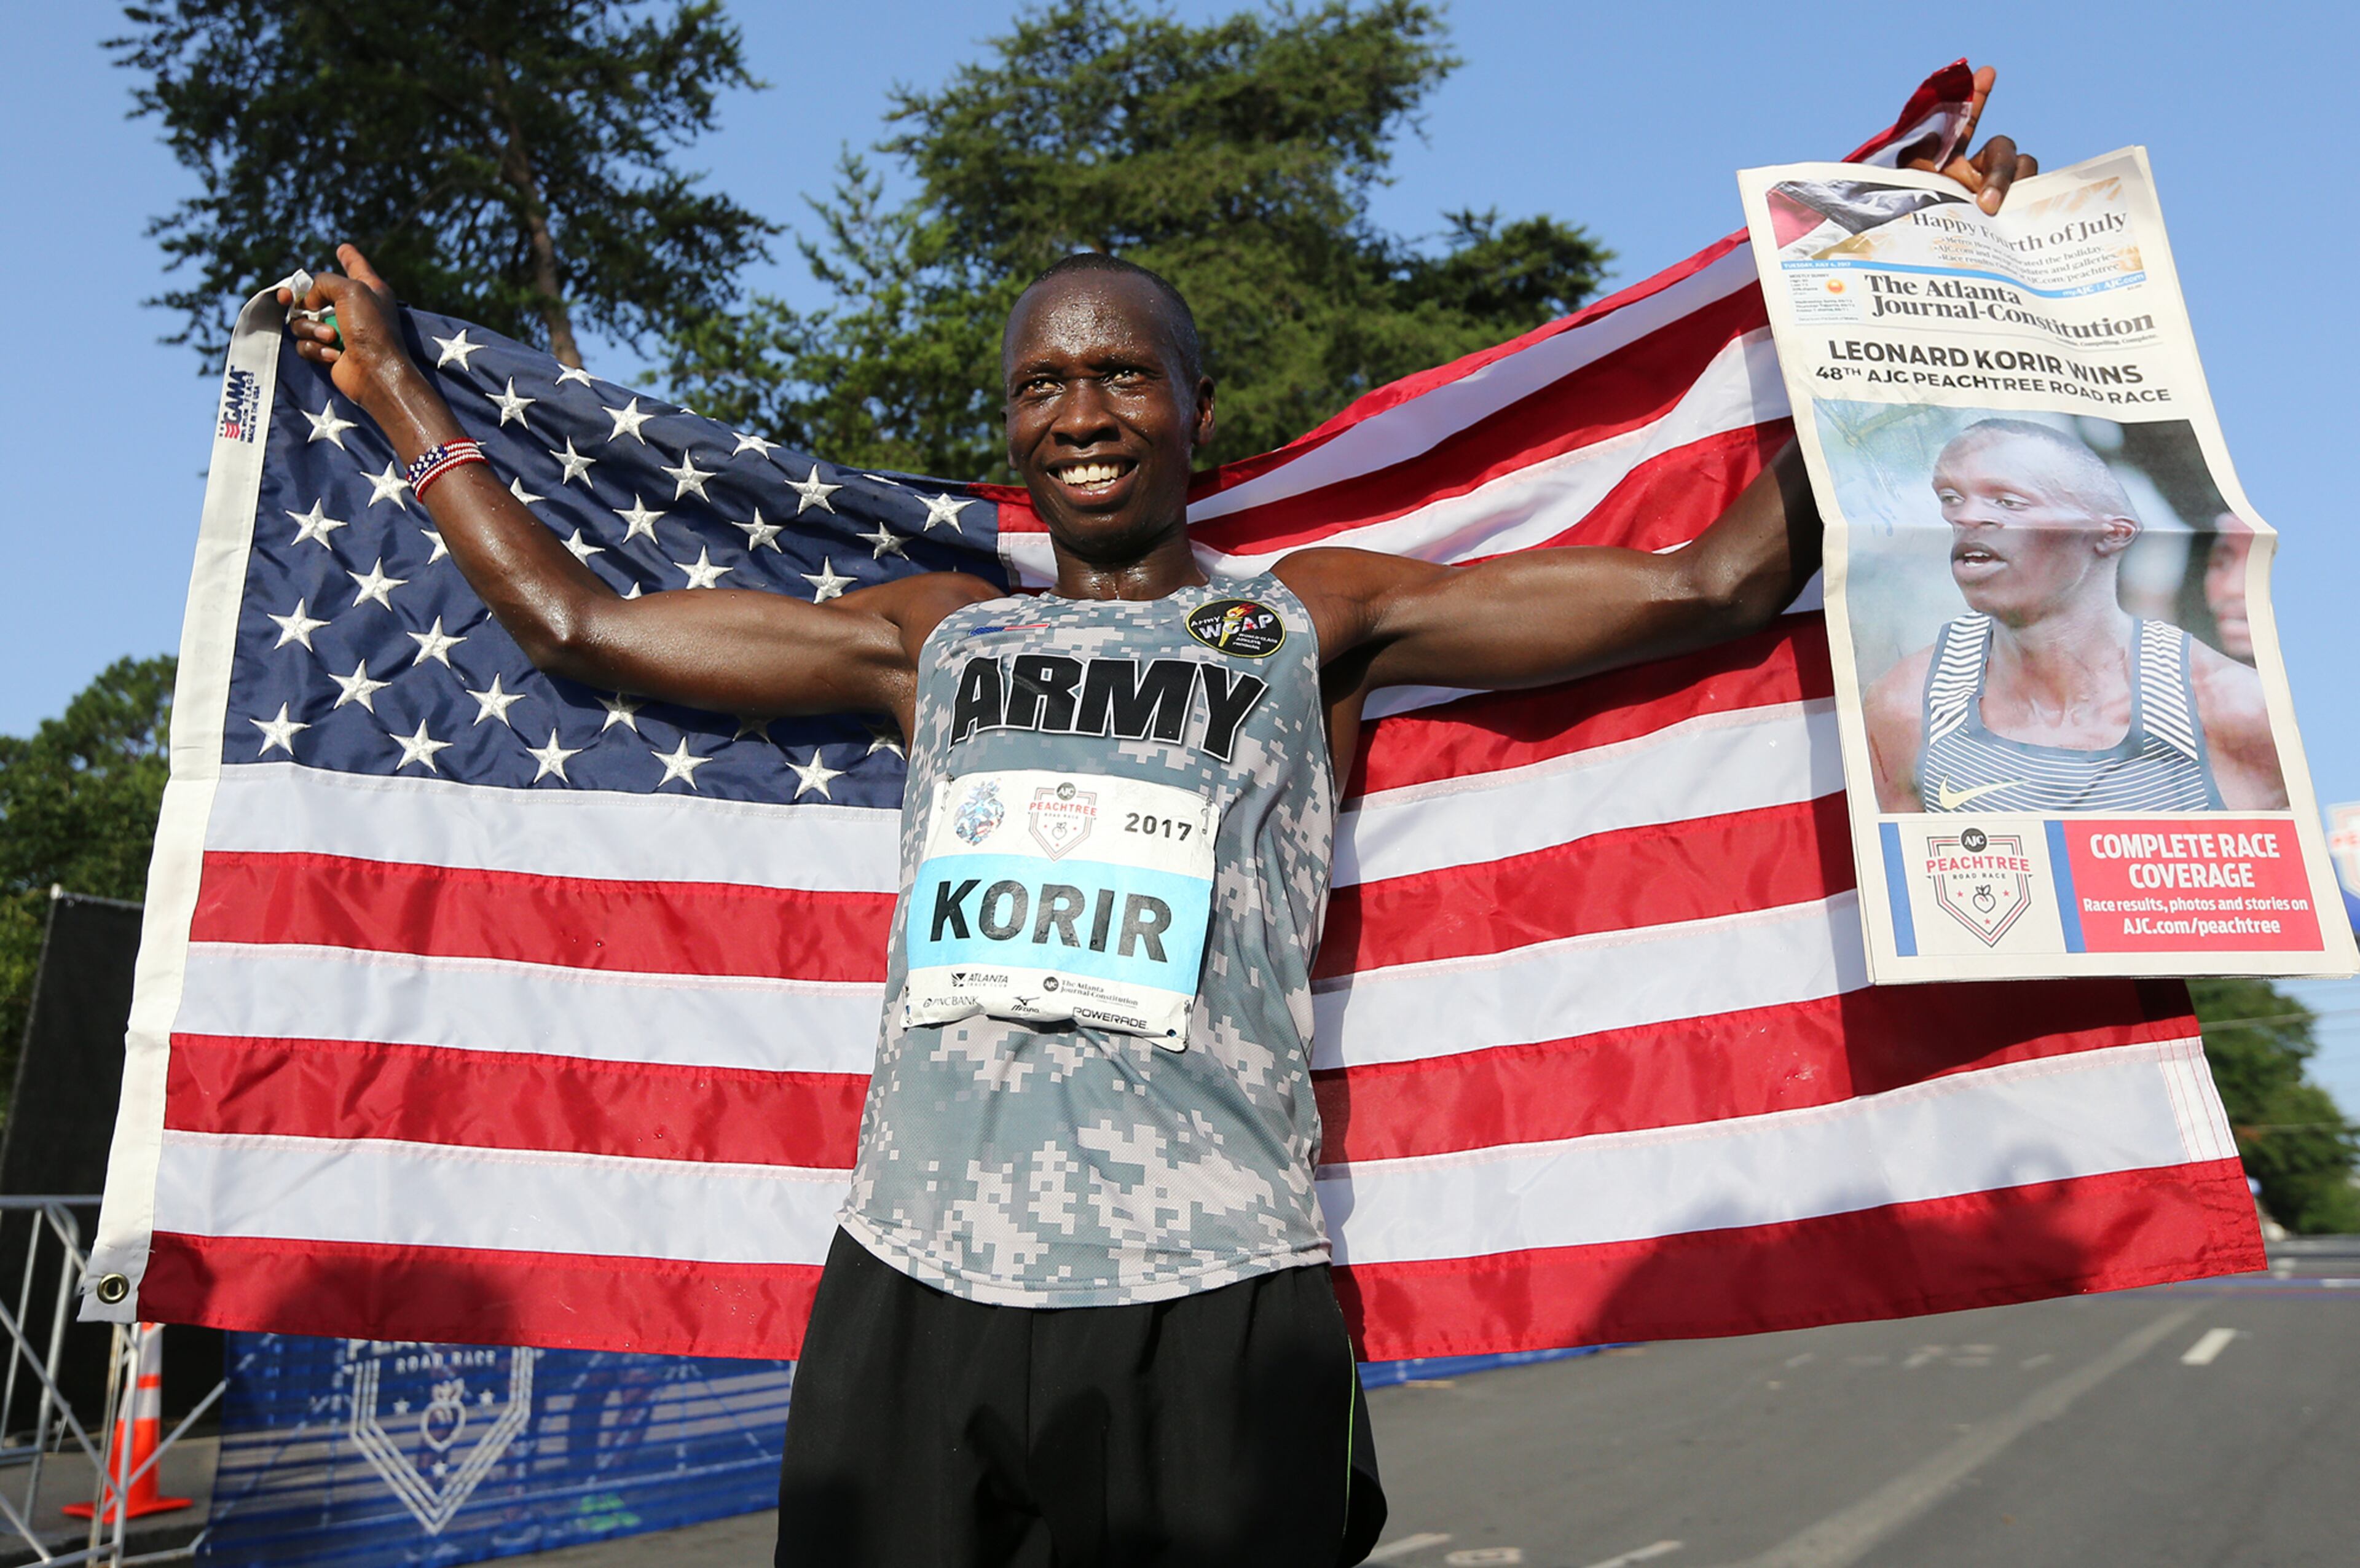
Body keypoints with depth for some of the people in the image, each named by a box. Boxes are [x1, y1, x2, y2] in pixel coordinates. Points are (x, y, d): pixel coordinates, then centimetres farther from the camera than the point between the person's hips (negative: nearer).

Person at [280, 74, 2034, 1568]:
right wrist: (397, 389, 30)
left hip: (1206, 1305, -2)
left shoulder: (1317, 622, 8)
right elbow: (575, 622, 22)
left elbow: (1715, 584, 6)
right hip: (907, 1287, 3)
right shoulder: (932, 634, 16)